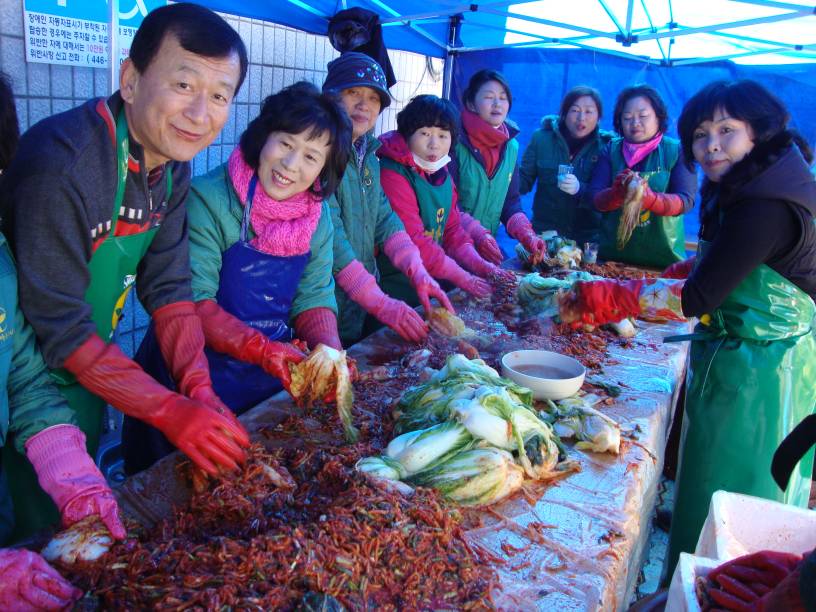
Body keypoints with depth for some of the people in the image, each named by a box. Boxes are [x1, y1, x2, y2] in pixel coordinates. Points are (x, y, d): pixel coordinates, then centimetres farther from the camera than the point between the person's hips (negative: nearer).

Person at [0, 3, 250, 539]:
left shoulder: (173, 164, -5)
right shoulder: (60, 162, -29)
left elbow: (169, 289, -4)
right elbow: (58, 325, -28)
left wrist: (199, 390, -15)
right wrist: (171, 412, -29)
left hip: (91, 375, 7)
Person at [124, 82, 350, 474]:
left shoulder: (318, 216, 0)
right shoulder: (207, 200, -18)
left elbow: (314, 297, 0)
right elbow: (192, 302, -22)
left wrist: (330, 351, -19)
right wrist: (261, 349, -33)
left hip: (273, 382, 6)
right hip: (195, 382, -5)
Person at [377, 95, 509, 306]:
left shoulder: (442, 175, 10)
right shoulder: (393, 176, -17)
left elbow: (452, 229, 13)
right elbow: (411, 241, -22)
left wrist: (479, 264, -4)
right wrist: (462, 278, -19)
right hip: (396, 286, -8)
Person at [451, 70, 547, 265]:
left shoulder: (511, 146, 8)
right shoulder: (455, 141, -11)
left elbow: (510, 201, 11)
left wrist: (526, 234, -6)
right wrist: (477, 234, -27)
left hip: (488, 247, 5)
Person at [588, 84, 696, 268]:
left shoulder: (677, 151, -1)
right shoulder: (611, 150, 2)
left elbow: (686, 201, -11)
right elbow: (596, 199, -6)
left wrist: (650, 198, -30)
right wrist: (618, 193, -27)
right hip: (612, 254, 1)